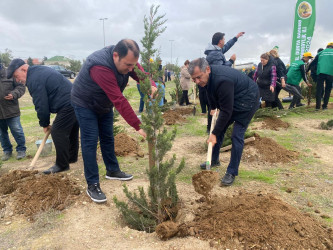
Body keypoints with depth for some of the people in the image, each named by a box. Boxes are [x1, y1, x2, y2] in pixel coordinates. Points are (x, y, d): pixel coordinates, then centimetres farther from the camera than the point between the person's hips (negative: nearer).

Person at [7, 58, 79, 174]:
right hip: (76, 101, 11)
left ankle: (62, 165, 4)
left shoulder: (34, 80, -14)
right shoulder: (40, 70, 18)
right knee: (72, 131, 20)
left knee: (57, 133, -5)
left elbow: (41, 105, -14)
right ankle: (72, 157, 35)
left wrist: (44, 124, 2)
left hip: (67, 105, -11)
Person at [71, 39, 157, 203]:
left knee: (108, 137, 13)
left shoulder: (126, 59, -17)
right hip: (85, 104, -7)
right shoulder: (101, 67, -41)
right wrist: (138, 126, -42)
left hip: (104, 104, 7)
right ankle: (92, 185, -1)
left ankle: (112, 171, 29)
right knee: (90, 141, -9)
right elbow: (119, 101, -43)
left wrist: (151, 86, -41)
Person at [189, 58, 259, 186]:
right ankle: (214, 160, 27)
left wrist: (214, 134, -30)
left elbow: (226, 111, -34)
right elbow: (211, 92, 14)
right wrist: (213, 107, 20)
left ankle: (232, 172, -2)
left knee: (237, 135, -13)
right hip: (230, 100, 9)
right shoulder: (207, 76, -11)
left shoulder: (222, 80, -38)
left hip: (247, 100, -9)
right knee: (220, 128, 11)